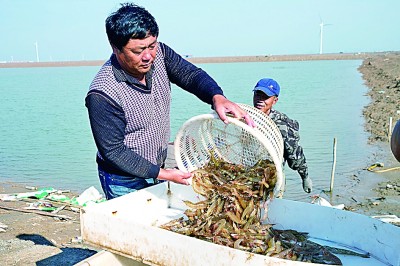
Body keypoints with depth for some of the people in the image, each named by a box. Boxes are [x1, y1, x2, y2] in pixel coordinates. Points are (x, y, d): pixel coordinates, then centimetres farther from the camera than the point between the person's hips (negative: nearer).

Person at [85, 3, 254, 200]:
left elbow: (191, 75, -7)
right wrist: (162, 174, -22)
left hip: (158, 169, 6)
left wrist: (217, 97, -30)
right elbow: (113, 151, -22)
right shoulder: (102, 95, -29)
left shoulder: (159, 53, -13)